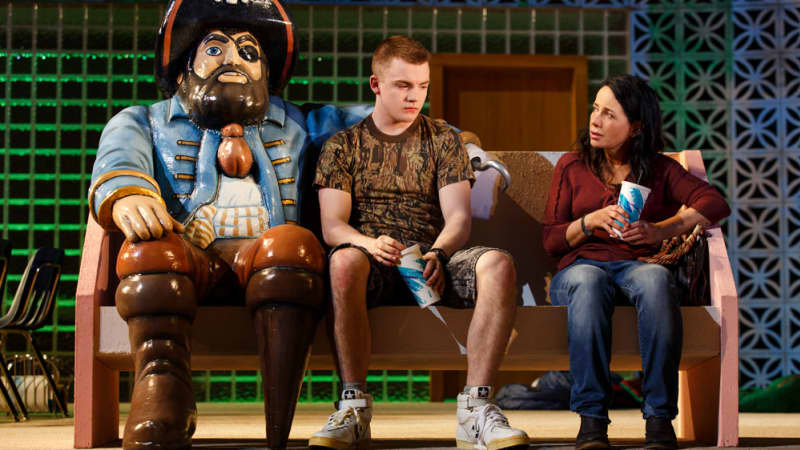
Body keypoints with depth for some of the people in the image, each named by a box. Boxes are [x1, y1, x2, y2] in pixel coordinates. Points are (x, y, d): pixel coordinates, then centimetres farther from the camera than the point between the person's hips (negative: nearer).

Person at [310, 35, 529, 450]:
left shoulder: (444, 140, 16)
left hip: (432, 261, 1)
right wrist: (370, 243, -22)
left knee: (498, 264, -31)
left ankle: (475, 409, -34)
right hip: (373, 261, -1)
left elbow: (458, 218, 5)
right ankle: (354, 408, -34)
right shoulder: (342, 146, 14)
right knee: (343, 261, -39)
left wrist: (437, 254, -19)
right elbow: (332, 226, 2)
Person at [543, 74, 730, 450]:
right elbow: (550, 240, 12)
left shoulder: (660, 169, 18)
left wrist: (661, 230, -12)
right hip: (582, 266, 0)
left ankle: (660, 415, -39)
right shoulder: (571, 166, 19)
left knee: (656, 279, -39)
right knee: (588, 283, -39)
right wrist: (592, 220, -7)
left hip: (638, 264, 0)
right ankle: (591, 416, -42)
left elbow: (716, 204, 1)